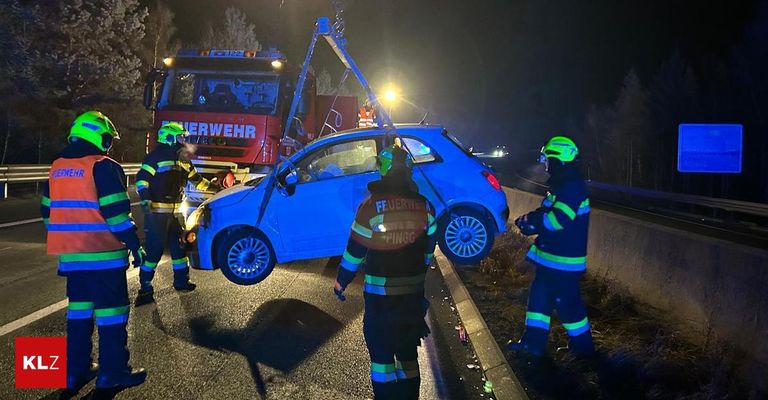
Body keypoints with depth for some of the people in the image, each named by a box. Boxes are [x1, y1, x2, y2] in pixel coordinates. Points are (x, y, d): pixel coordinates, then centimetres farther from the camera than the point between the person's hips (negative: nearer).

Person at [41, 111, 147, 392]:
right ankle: (112, 373, 4)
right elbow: (116, 212, -17)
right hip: (102, 253, -7)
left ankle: (76, 370, 19)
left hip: (70, 254, 7)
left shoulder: (58, 168, 12)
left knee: (79, 309, 15)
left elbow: (49, 211, 17)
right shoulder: (103, 167, -12)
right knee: (110, 310, 0)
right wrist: (134, 245, -11)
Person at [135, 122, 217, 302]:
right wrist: (145, 201, -25)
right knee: (154, 249, -8)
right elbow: (142, 179, -15)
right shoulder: (156, 157, -10)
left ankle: (181, 281, 27)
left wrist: (213, 186, 29)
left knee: (179, 246, 14)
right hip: (156, 212, -8)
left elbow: (195, 178, 28)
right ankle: (145, 287, -1)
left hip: (174, 211, 8)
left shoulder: (182, 159, 15)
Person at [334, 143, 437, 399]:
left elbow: (355, 251, -9)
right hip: (414, 292, 4)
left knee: (381, 351, 8)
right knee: (407, 349, 18)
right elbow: (428, 250, 8)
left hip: (380, 293, -4)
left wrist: (341, 282, 5)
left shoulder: (373, 205, -14)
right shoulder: (424, 206, -1)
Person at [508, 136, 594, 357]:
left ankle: (582, 345, 17)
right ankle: (534, 341, 21)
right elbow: (548, 213, 19)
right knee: (540, 295, 13)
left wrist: (529, 221, -16)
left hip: (564, 260, -10)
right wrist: (531, 220, 0)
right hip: (551, 257, 10)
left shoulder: (573, 187, -21)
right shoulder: (562, 185, 13)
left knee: (566, 301, 0)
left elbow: (557, 219, -30)